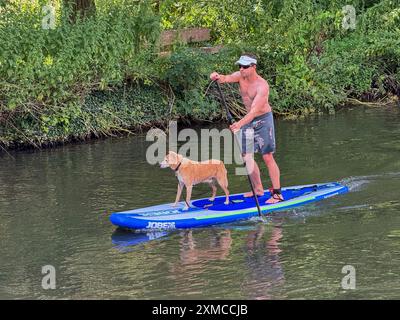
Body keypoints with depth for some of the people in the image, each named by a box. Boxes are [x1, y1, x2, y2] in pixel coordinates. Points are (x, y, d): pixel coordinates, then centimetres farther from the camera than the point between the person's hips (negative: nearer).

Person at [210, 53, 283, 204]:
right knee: (246, 156, 8)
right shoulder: (240, 76, -5)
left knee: (267, 157, -9)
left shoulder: (262, 86, -26)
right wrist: (217, 77, -49)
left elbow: (254, 110, -34)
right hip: (249, 119, 7)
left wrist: (240, 123, -49)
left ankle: (277, 194, -5)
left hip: (263, 119, -7)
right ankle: (258, 189, 20)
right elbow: (226, 78, -25)